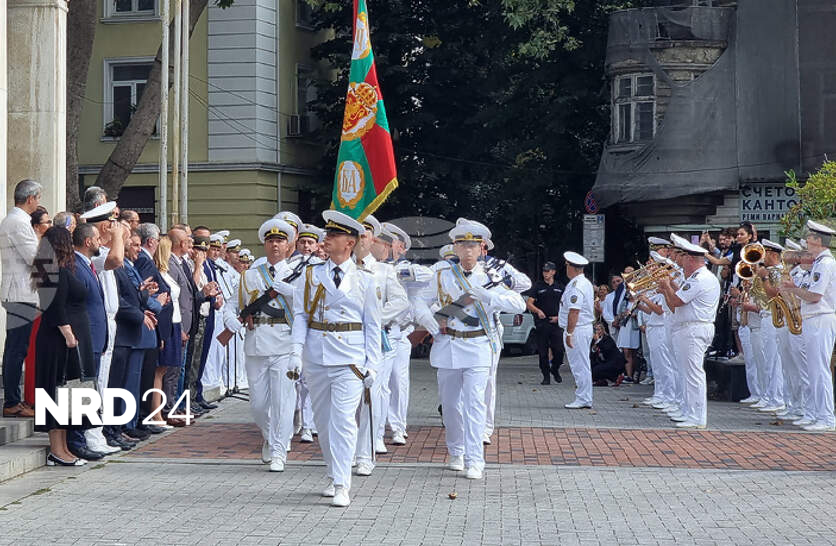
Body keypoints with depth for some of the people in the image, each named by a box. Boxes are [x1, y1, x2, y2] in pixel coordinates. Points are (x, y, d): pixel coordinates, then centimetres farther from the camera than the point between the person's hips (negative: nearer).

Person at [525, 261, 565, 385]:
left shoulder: (560, 287, 10)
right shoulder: (538, 286, 5)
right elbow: (529, 303, 0)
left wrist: (559, 317, -2)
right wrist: (538, 311, -18)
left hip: (556, 323, 1)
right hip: (542, 324, -1)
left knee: (559, 351, -5)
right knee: (543, 352, 0)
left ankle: (555, 370, 21)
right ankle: (546, 376, 10)